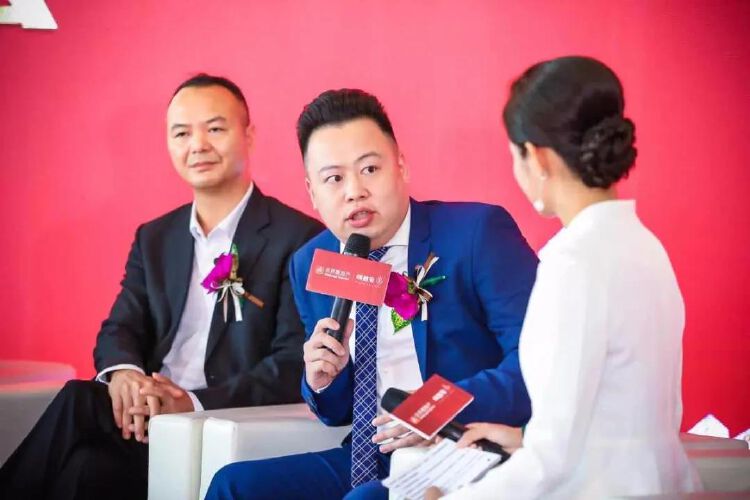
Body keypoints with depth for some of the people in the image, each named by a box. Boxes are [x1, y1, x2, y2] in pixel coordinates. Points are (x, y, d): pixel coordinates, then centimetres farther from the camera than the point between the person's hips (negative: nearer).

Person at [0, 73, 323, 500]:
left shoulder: (300, 238, -2)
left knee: (76, 405, -29)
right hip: (150, 416, 5)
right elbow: (120, 329, 11)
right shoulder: (154, 239, 19)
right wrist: (123, 372, -14)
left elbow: (295, 365, -9)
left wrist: (194, 402, -22)